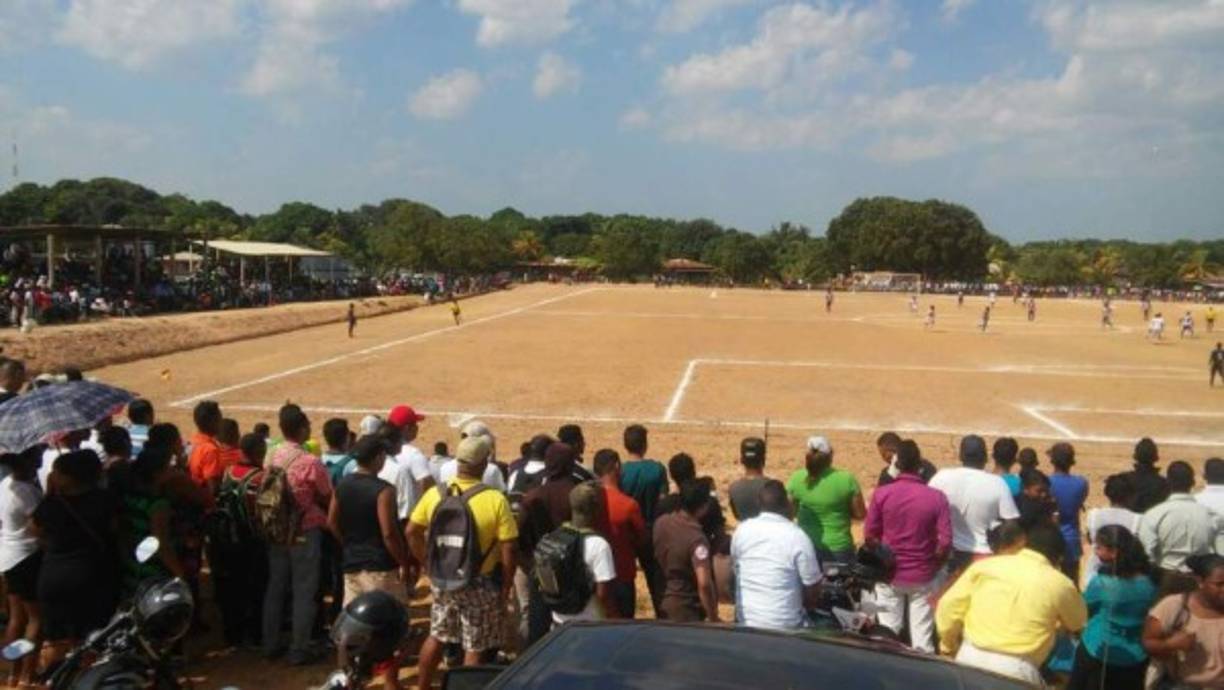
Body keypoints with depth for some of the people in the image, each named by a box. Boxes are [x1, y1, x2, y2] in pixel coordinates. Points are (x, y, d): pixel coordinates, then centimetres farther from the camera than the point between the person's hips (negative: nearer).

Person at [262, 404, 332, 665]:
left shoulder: (273, 458, -1)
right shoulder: (311, 462, -18)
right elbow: (328, 498, -7)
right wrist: (325, 515, 14)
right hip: (305, 533, -6)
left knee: (276, 587, 15)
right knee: (304, 592, 3)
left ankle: (271, 644, 24)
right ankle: (299, 649, 8)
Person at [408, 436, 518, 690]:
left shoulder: (435, 493, -5)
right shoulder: (496, 500, -17)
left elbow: (412, 532, 4)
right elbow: (508, 550, -15)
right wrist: (506, 588, -4)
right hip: (480, 583, -5)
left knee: (436, 637, 23)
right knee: (474, 649, 9)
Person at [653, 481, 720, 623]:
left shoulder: (661, 522, -6)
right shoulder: (697, 539, -27)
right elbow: (704, 583, -33)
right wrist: (713, 618, -24)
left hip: (664, 600, 7)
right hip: (687, 608, -7)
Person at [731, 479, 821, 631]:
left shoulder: (742, 530, -4)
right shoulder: (797, 537, -17)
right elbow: (812, 588, -10)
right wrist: (806, 605, 11)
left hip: (746, 621, 4)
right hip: (784, 626, -4)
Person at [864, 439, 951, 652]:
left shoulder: (881, 494, -11)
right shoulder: (936, 497, -12)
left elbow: (869, 536, -5)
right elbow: (945, 541, -12)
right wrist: (933, 565, 7)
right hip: (923, 575, -1)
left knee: (887, 631, 13)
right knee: (922, 634, 9)